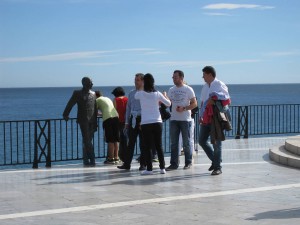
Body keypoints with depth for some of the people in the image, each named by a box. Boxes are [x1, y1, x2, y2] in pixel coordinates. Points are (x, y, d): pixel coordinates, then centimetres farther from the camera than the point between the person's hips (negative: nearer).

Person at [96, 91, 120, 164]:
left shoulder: (98, 100, 9)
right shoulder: (108, 98, 27)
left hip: (108, 119, -6)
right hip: (116, 117, 6)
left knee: (110, 140, -5)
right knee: (116, 139, 9)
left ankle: (111, 158, -4)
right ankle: (116, 158, 11)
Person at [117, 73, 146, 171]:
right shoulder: (131, 93, 13)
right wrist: (127, 122, 13)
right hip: (133, 119, 5)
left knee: (143, 143, 2)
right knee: (130, 143, 5)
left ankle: (143, 164, 10)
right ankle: (126, 164, 8)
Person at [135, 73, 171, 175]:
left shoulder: (140, 94, -5)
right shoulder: (157, 94, -1)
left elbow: (135, 97, 19)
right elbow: (168, 104, 10)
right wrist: (165, 96, 28)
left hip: (145, 123, -2)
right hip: (157, 122, 2)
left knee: (148, 147, 2)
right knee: (159, 146, 10)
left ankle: (149, 169, -1)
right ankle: (162, 168, 10)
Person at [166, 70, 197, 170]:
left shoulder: (188, 89, -3)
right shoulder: (171, 90, 12)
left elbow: (194, 104, -6)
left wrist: (184, 108, -19)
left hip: (185, 119, -5)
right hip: (173, 119, 5)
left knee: (186, 142, 2)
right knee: (174, 143, 4)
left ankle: (188, 162, 12)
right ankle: (174, 163, 7)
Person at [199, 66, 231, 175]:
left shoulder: (220, 85, -9)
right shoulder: (205, 87, 15)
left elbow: (226, 98, -21)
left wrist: (213, 97, -19)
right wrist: (201, 115, 13)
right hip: (207, 118, 8)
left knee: (216, 143, -3)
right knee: (202, 140, 8)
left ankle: (217, 167, 5)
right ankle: (215, 160, 23)